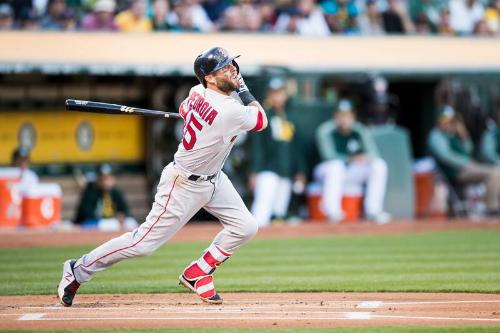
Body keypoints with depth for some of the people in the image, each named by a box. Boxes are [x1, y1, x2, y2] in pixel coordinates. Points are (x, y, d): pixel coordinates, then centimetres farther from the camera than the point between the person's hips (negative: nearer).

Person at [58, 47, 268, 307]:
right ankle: (78, 270, 15)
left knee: (245, 227, 5)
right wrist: (243, 90, -5)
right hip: (185, 185, -9)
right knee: (144, 242, -1)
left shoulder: (198, 92, -7)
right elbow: (262, 121, -12)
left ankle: (196, 274, 18)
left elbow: (184, 109, 17)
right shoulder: (230, 112, -32)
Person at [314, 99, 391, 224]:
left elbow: (373, 153, -6)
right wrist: (350, 159, -34)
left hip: (353, 174, 5)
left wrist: (367, 157, -30)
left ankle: (373, 210, -19)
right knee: (336, 165, -38)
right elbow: (329, 156, -21)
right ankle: (332, 211, -34)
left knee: (379, 164, -16)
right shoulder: (325, 130, -10)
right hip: (327, 173, -5)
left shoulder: (359, 130, 3)